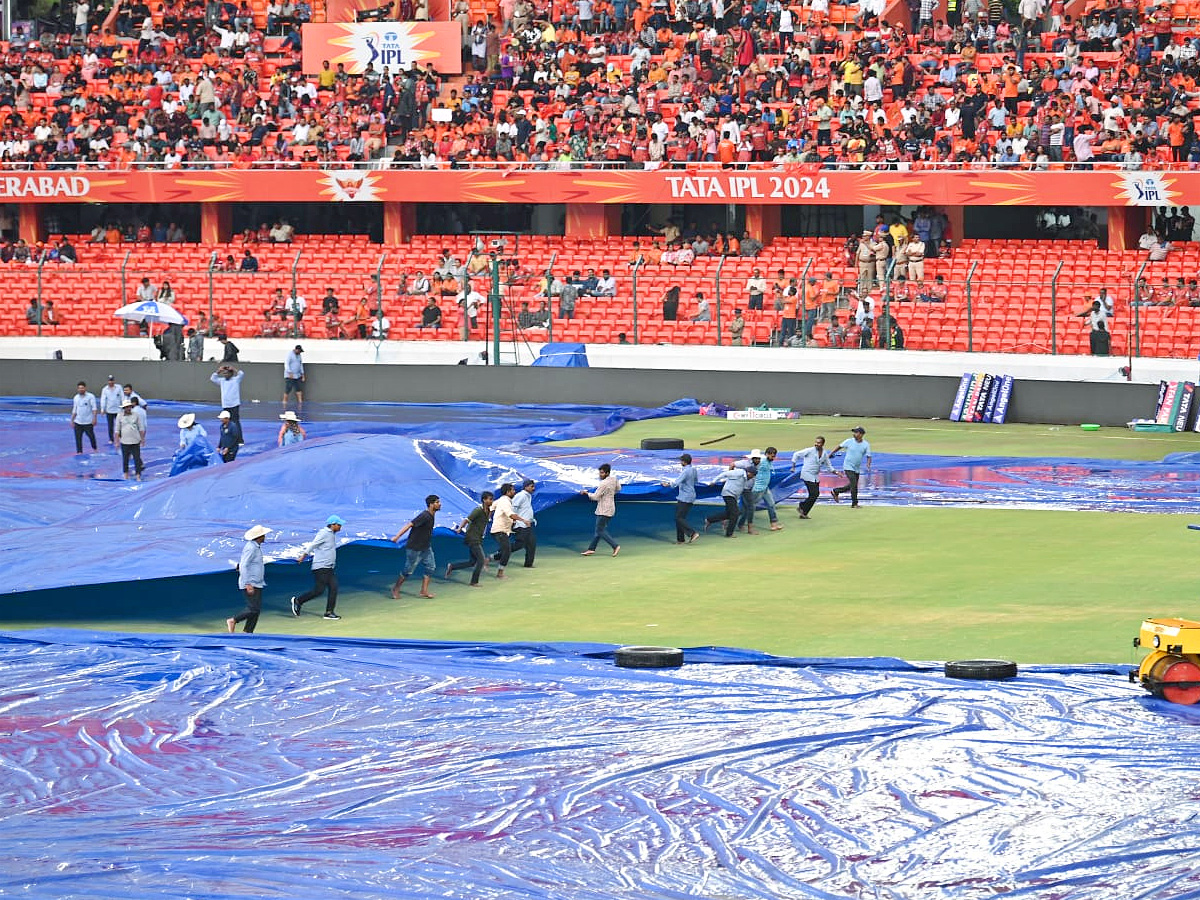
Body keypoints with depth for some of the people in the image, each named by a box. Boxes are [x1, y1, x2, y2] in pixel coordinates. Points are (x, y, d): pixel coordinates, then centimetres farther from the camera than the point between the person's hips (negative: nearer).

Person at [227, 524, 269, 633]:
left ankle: (248, 632, 10)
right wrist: (248, 584, -25)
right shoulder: (250, 548, -18)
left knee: (257, 610, 7)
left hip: (257, 584, 10)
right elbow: (243, 566, -22)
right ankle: (233, 621, 1)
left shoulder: (256, 546, 13)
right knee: (254, 609, -12)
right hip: (250, 584, -10)